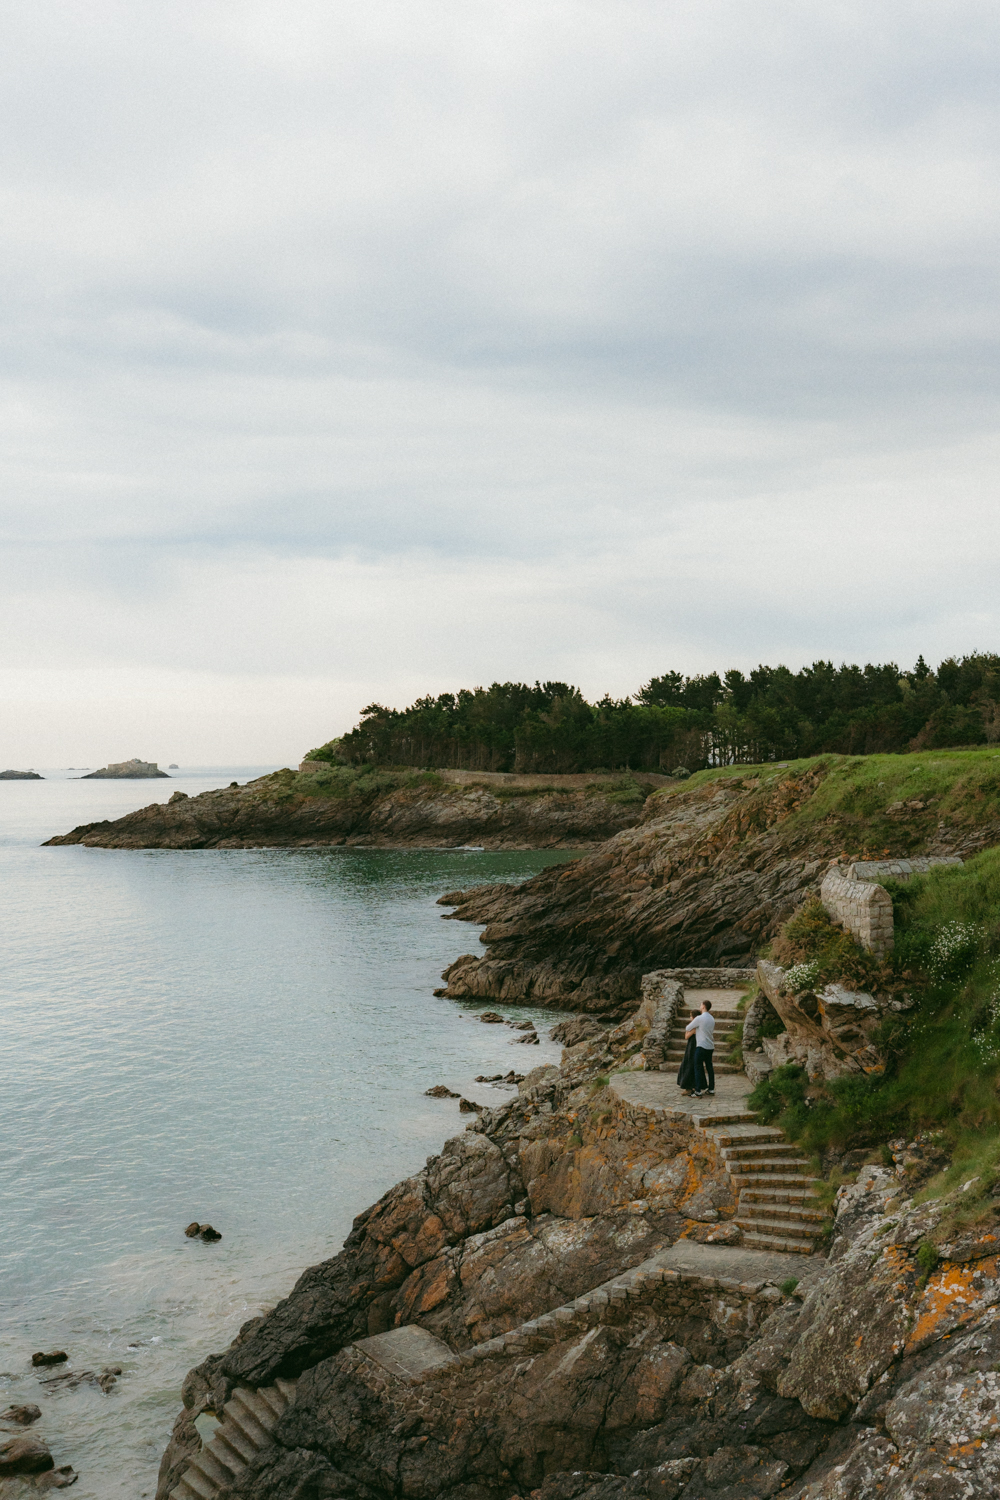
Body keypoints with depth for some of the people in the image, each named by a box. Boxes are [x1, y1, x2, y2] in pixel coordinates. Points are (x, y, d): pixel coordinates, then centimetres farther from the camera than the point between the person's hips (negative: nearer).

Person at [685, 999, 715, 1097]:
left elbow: (688, 1028, -6)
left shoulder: (699, 1018, -14)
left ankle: (698, 1091, -6)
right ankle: (711, 1089, 18)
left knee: (698, 1068, -3)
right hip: (710, 1047, 7)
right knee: (709, 1067, 13)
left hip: (701, 1046, -7)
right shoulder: (712, 1019, 10)